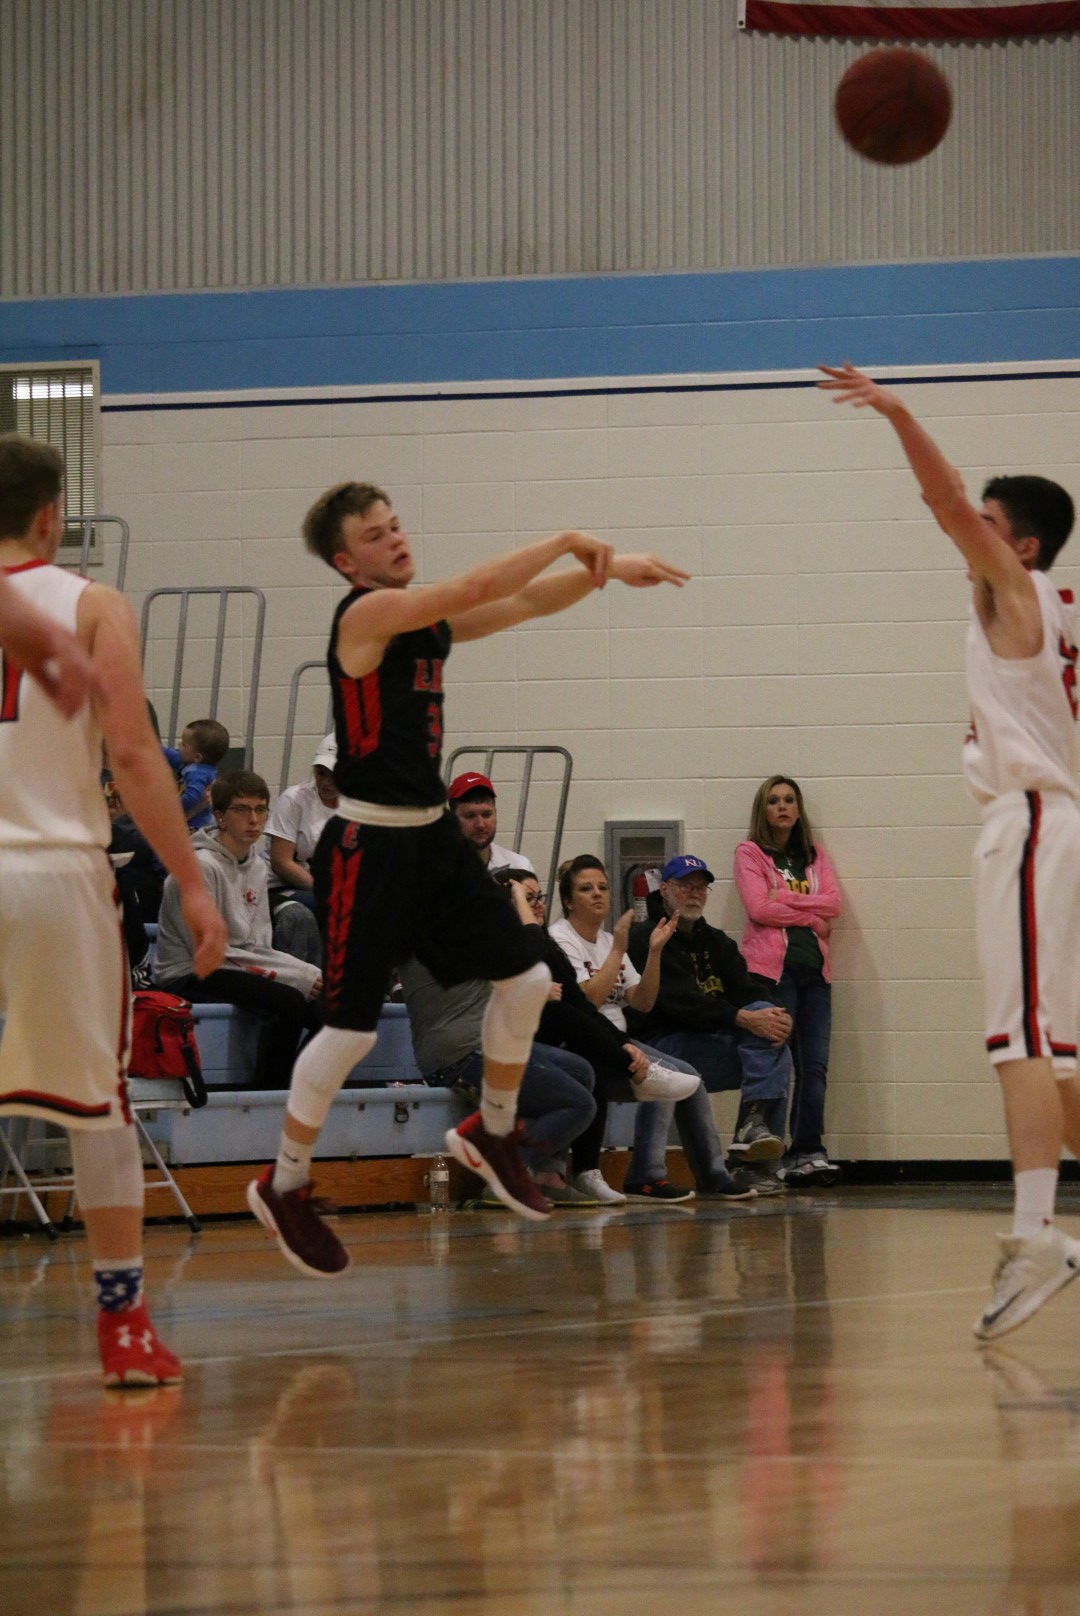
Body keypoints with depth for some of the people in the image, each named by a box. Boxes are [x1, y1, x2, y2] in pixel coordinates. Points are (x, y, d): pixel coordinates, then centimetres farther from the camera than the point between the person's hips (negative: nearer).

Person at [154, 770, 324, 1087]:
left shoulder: (256, 866, 12)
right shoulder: (202, 867, -15)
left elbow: (259, 945, 10)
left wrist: (305, 973, -12)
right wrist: (296, 975, -18)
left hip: (242, 970, 8)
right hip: (187, 978, -8)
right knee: (288, 1000, -30)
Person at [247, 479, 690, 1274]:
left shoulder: (432, 620, 10)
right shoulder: (366, 613, -15)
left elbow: (527, 602, 13)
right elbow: (479, 589, -24)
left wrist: (605, 570, -2)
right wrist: (567, 542, -15)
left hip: (433, 834, 9)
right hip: (369, 842, -9)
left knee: (526, 977, 7)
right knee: (352, 1029, -6)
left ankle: (492, 1132, 26)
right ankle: (284, 1187, 9)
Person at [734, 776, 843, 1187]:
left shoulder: (815, 856, 20)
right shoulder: (750, 853, 7)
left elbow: (833, 903, 6)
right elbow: (757, 907, -7)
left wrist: (786, 898, -6)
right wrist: (812, 917, -3)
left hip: (813, 968, 5)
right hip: (771, 967, -5)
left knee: (815, 1065, -3)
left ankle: (808, 1153, -1)